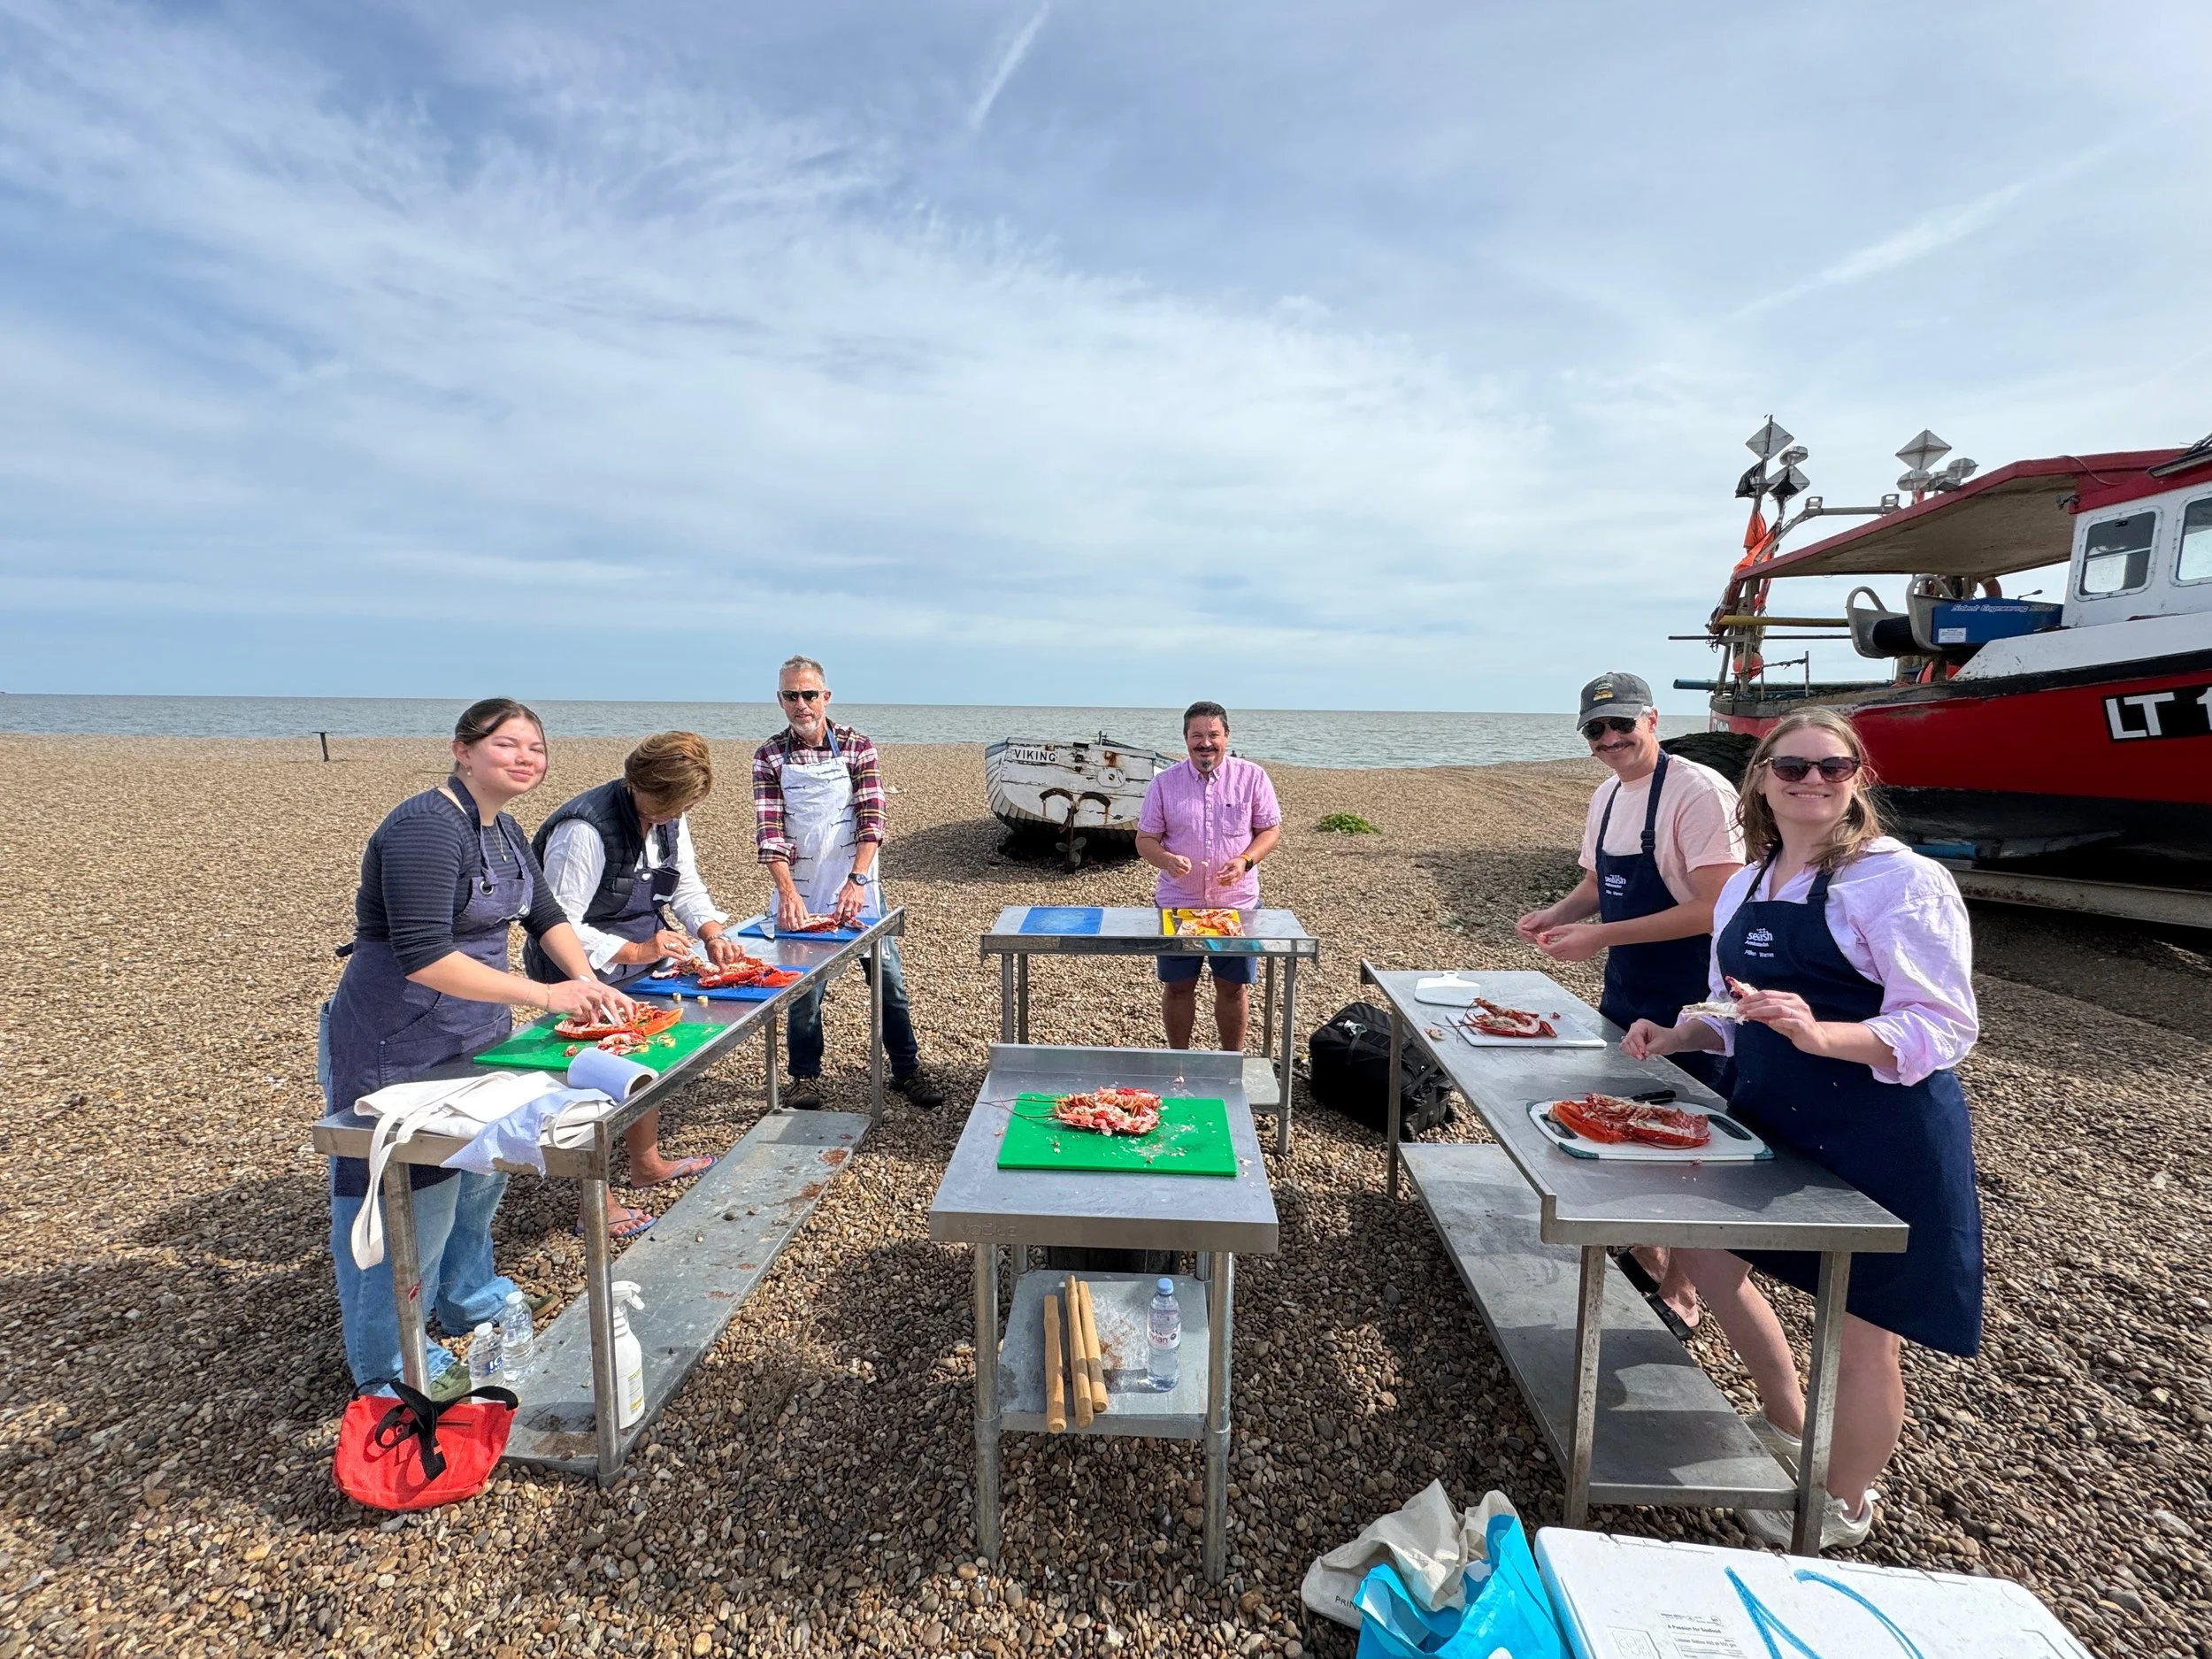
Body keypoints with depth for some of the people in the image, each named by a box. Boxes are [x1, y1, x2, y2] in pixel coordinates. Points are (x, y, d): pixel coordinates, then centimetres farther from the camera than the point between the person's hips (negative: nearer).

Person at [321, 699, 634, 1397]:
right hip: (397, 1045, -9)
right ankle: (389, 1363, 24)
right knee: (407, 1195, 4)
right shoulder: (427, 827, -23)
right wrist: (543, 995, -31)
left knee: (479, 1170, 23)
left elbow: (546, 916, 13)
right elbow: (422, 957, -31)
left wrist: (587, 984, -3)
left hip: (472, 1032, 9)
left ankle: (468, 1300, 46)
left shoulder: (503, 829, 6)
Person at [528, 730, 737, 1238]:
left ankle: (647, 1163, 39)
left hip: (643, 956, 8)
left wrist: (713, 932, -9)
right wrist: (635, 952, -33)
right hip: (587, 972, -8)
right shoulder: (585, 830, -28)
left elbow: (686, 884, 8)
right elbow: (558, 928, -27)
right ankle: (597, 1204, 13)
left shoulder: (670, 817, -3)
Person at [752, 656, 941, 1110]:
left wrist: (857, 881, -23)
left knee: (889, 979, 6)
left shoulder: (858, 748, -3)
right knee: (804, 987, 7)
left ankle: (907, 1069, 23)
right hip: (801, 892, 0)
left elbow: (871, 820, -10)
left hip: (857, 888, 0)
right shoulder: (769, 757, -2)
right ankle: (805, 1076, 26)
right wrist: (788, 892, -23)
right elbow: (769, 832, -9)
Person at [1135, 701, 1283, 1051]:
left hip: (1237, 904, 0)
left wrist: (1245, 861, -18)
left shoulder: (1251, 777, -3)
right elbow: (1145, 839, 0)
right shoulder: (1164, 782, -2)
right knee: (1177, 986, 10)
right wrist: (1167, 860, -21)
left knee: (1234, 986, 10)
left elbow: (1271, 829, 1)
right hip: (1177, 903, 1)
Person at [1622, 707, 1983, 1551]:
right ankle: (1786, 1423, 42)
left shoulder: (1900, 880, -16)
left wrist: (1819, 1034, -36)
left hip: (1881, 1139, -8)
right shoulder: (1744, 887, 7)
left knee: (1862, 1326, 6)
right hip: (1774, 1122, 8)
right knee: (1707, 1251, 18)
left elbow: (1944, 1029, -21)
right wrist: (1681, 1036, -3)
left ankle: (1844, 1507, 33)